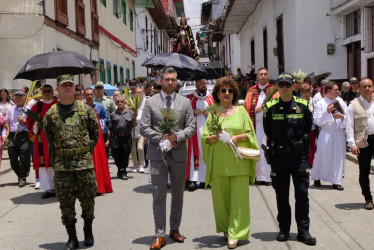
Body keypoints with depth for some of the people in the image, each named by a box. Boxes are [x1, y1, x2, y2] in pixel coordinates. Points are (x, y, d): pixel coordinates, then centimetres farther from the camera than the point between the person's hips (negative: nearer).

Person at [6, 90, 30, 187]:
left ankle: (23, 178, 5)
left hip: (24, 136, -5)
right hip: (12, 136, 5)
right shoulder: (11, 110, 18)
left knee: (24, 158, -6)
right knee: (13, 159, 4)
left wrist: (24, 121, -14)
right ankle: (20, 176, 23)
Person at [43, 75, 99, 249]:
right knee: (65, 201, 4)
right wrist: (58, 152, 13)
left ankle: (88, 232, 26)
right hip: (61, 164, 1)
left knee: (88, 198, 6)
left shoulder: (85, 109, 3)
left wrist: (87, 148, 9)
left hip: (84, 161, -1)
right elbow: (49, 137, 16)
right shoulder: (51, 114, 4)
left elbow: (95, 131, 11)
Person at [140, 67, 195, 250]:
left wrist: (177, 137, -15)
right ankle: (159, 235, 5)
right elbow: (144, 128, -2)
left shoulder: (185, 102, 6)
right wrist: (161, 138, -14)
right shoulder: (150, 102, 2)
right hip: (158, 154, -2)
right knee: (159, 195, -1)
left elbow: (191, 127, 1)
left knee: (178, 193, 12)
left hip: (179, 153, 2)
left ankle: (175, 229, 27)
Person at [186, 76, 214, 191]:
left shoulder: (211, 98, 14)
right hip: (195, 129, -3)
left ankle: (204, 179, 8)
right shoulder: (190, 98, 7)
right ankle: (193, 180, -11)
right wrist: (194, 112, -11)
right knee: (194, 153, -9)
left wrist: (209, 113, -5)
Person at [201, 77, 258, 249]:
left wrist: (238, 137, -11)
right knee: (220, 196, 6)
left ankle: (235, 233, 2)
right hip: (218, 162, 1)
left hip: (238, 160, -1)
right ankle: (225, 228, 25)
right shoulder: (212, 113, 11)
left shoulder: (241, 111, 8)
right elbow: (204, 138, 8)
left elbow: (250, 133, 7)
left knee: (238, 197, -5)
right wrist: (214, 137, -12)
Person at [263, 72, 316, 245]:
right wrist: (276, 145, 11)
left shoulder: (303, 105, 2)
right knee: (281, 195, 8)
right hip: (278, 156, 0)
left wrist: (301, 142, 12)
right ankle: (284, 229, 19)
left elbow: (308, 128, 15)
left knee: (302, 193, 1)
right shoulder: (270, 107, 1)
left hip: (299, 155, 0)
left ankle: (303, 231, 10)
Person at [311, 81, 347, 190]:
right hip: (326, 133, -4)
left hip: (339, 133, 4)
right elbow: (317, 121, -9)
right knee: (322, 156, 0)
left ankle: (336, 181, 14)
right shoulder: (320, 104, -4)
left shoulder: (340, 101, 8)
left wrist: (342, 116, -10)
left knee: (338, 157, 5)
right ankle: (316, 178, 21)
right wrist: (327, 112, -17)